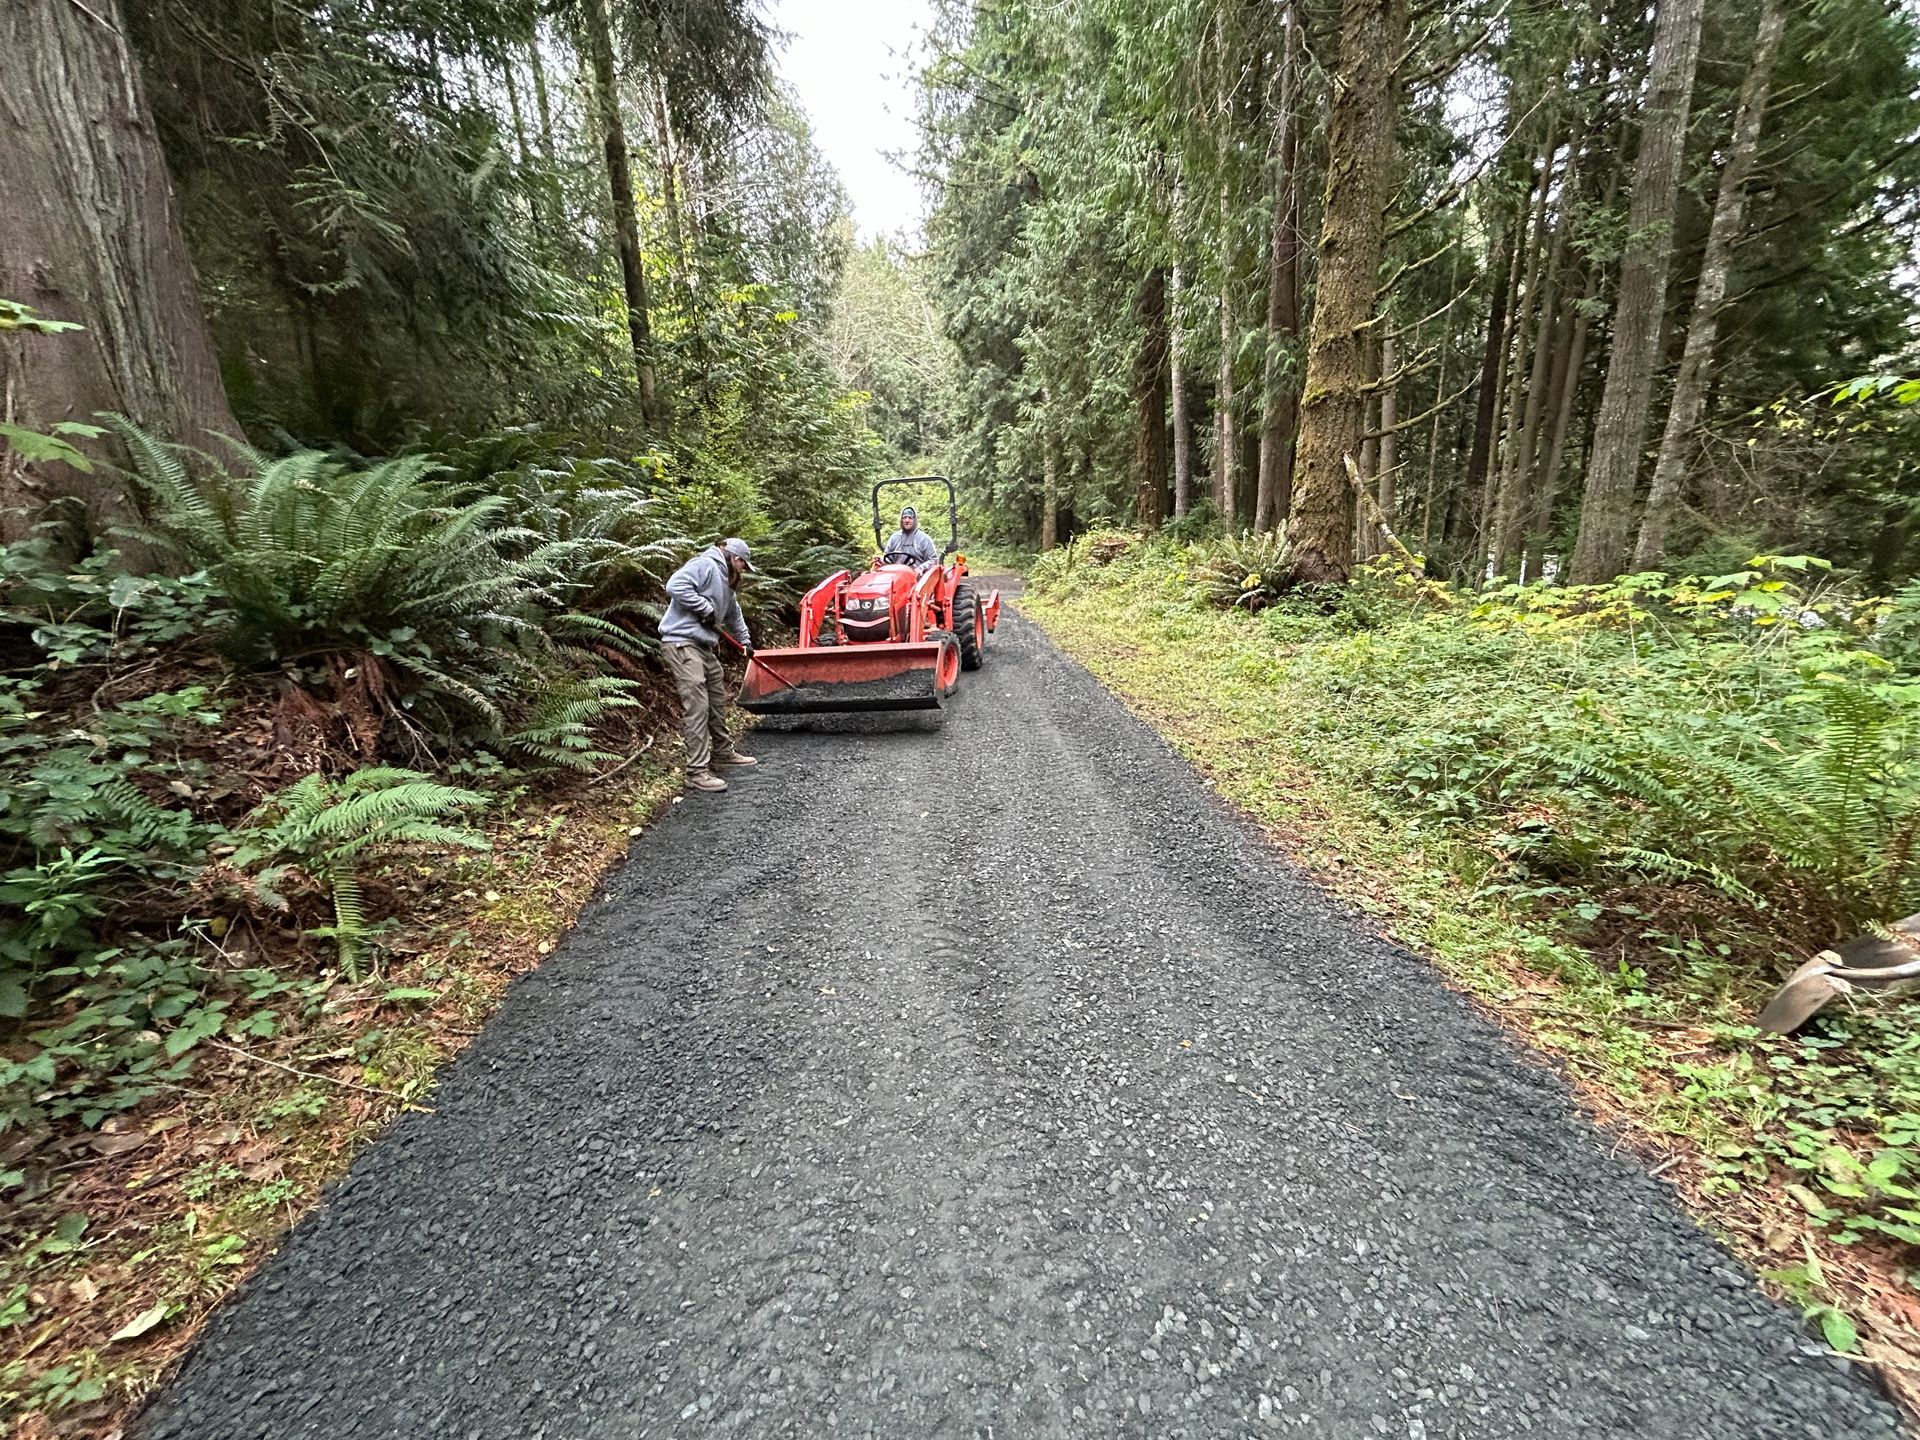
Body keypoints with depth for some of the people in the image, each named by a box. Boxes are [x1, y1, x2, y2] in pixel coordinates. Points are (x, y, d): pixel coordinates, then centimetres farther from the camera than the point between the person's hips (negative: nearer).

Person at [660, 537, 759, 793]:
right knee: (697, 705, -14)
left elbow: (734, 614, 37)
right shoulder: (705, 564, -8)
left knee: (717, 700, 18)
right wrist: (706, 609, -18)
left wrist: (745, 641, 45)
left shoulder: (726, 582, 22)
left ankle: (722, 751, 34)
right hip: (683, 641, -11)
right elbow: (675, 585, -24)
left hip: (704, 645, 11)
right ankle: (697, 772, -13)